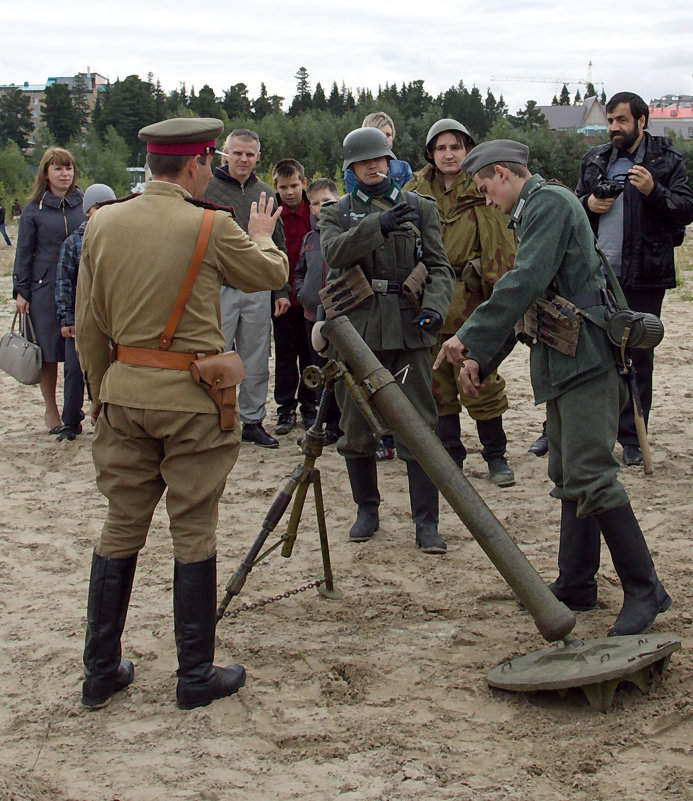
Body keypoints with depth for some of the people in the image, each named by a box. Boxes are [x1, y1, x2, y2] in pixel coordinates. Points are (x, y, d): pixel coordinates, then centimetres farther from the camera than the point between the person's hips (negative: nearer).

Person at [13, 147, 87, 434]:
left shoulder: (83, 204, 7)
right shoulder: (34, 209, 4)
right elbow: (24, 252, 5)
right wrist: (21, 291, 0)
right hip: (45, 289, -1)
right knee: (49, 353, 5)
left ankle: (72, 415, 7)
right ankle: (51, 410, 20)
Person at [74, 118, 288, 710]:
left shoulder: (103, 223, 2)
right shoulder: (210, 227, -11)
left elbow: (88, 325, 7)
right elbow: (272, 275, 5)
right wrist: (261, 237, 26)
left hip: (123, 390, 5)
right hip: (190, 396, -4)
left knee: (122, 528, 13)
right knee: (194, 534, 5)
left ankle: (101, 673, 20)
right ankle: (196, 677, 15)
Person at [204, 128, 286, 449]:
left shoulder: (265, 194, 12)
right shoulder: (207, 189, -1)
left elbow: (279, 246, 16)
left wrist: (281, 290, 11)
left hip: (258, 292, 4)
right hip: (218, 289, -4)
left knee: (256, 362, 8)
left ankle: (253, 421, 18)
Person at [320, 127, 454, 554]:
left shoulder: (420, 208, 11)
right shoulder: (337, 213, 10)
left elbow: (440, 267, 5)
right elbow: (334, 251, -12)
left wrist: (434, 306, -15)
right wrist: (378, 225, -27)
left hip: (408, 327, -1)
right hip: (356, 328, 1)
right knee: (357, 427, 7)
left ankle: (427, 522, 1)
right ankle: (367, 510, 24)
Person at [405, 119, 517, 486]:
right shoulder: (414, 192, 9)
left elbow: (502, 248, -1)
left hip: (472, 303, -3)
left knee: (481, 382, -4)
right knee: (438, 384, 9)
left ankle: (496, 456, 10)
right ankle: (450, 454, 21)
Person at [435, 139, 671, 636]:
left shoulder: (551, 202, -9)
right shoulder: (532, 214, 22)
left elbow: (525, 283, -21)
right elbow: (522, 299, 24)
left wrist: (469, 338, -21)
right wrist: (481, 361, 17)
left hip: (587, 358, -10)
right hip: (564, 364, 10)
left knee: (590, 476, -13)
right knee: (569, 477, 12)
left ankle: (644, 591, -7)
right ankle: (575, 586, 19)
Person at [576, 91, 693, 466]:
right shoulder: (595, 160, 14)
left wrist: (654, 192, -20)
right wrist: (588, 204, 1)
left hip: (643, 279, -3)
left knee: (639, 357, 4)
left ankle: (631, 436, 13)